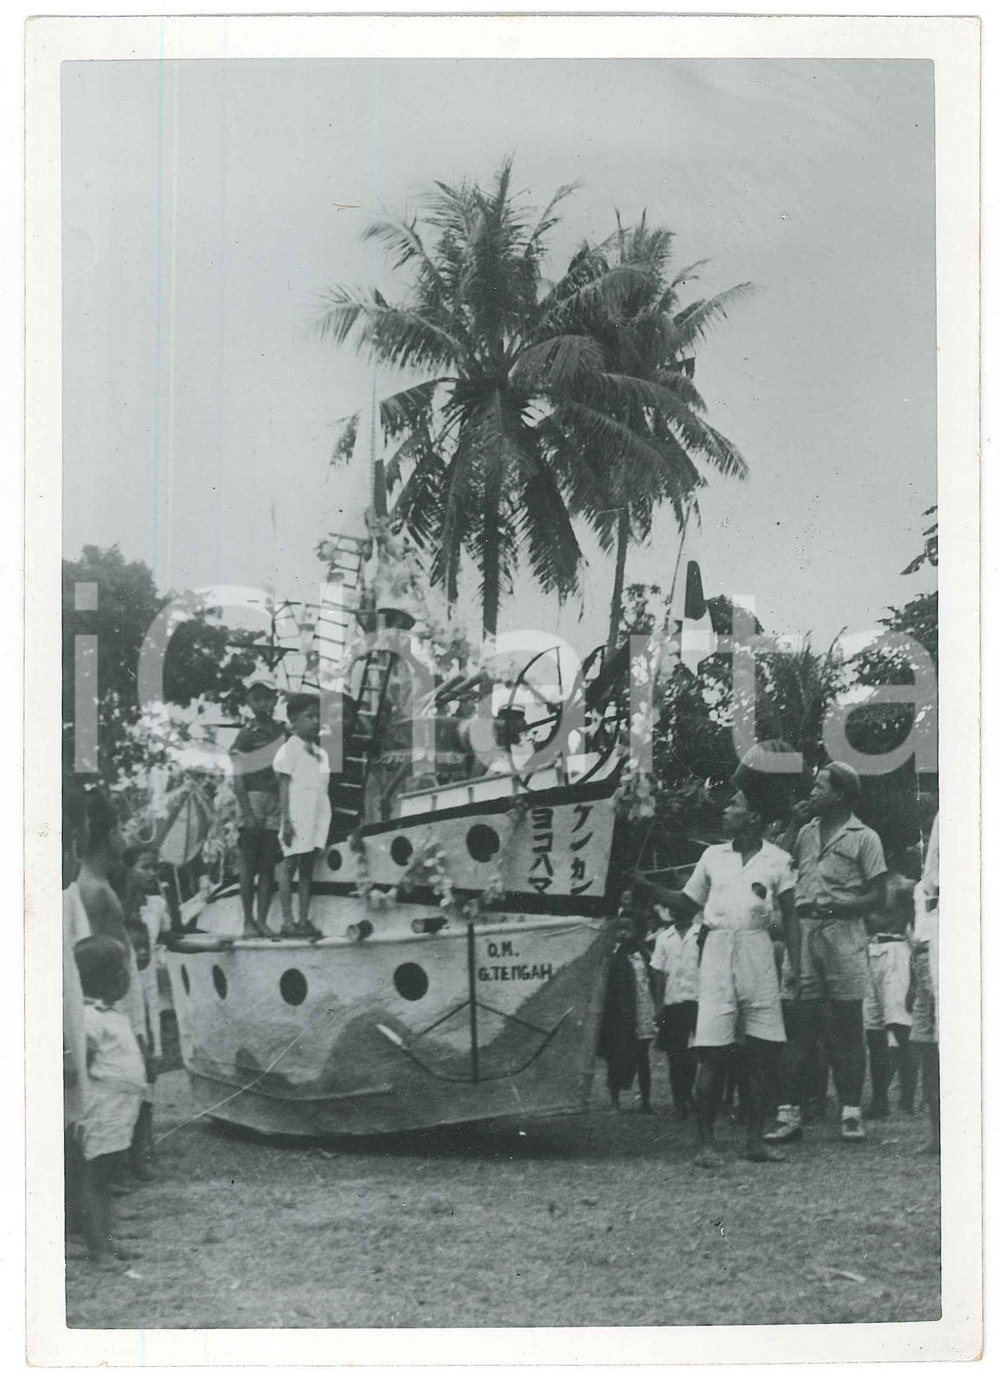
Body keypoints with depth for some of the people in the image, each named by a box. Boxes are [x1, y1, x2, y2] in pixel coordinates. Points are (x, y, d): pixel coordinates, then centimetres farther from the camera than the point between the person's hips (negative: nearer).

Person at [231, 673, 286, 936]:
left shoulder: (284, 732, 12)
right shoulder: (245, 736, 2)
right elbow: (238, 780, -3)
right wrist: (247, 813, -12)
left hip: (278, 802, 3)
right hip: (252, 799, -3)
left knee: (268, 865, 1)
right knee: (248, 865, -3)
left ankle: (262, 920, 2)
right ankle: (248, 920, -1)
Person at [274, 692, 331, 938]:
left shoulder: (320, 752, 16)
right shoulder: (289, 749, -4)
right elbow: (284, 786, -8)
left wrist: (325, 820, 14)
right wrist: (286, 820, -14)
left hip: (317, 815, 7)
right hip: (297, 814, -7)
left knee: (308, 868, 7)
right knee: (290, 865, -5)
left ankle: (304, 920, 9)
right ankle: (287, 921, -4)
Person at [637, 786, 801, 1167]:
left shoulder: (777, 860, 8)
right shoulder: (713, 856, 14)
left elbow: (789, 916, 6)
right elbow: (687, 904, 20)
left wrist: (795, 968, -1)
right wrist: (648, 885, 9)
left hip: (758, 952, 0)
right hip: (718, 951, 0)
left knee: (764, 1050, -1)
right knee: (713, 1051, -6)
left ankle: (755, 1139, 8)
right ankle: (706, 1143, -3)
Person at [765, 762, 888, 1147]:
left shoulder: (864, 838, 2)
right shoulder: (805, 833, 17)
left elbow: (878, 898, -2)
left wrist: (835, 904, -14)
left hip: (843, 934, -4)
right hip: (803, 934, 4)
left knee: (847, 1028, 0)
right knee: (799, 1026, 0)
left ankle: (851, 1114, 4)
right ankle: (789, 1114, -1)